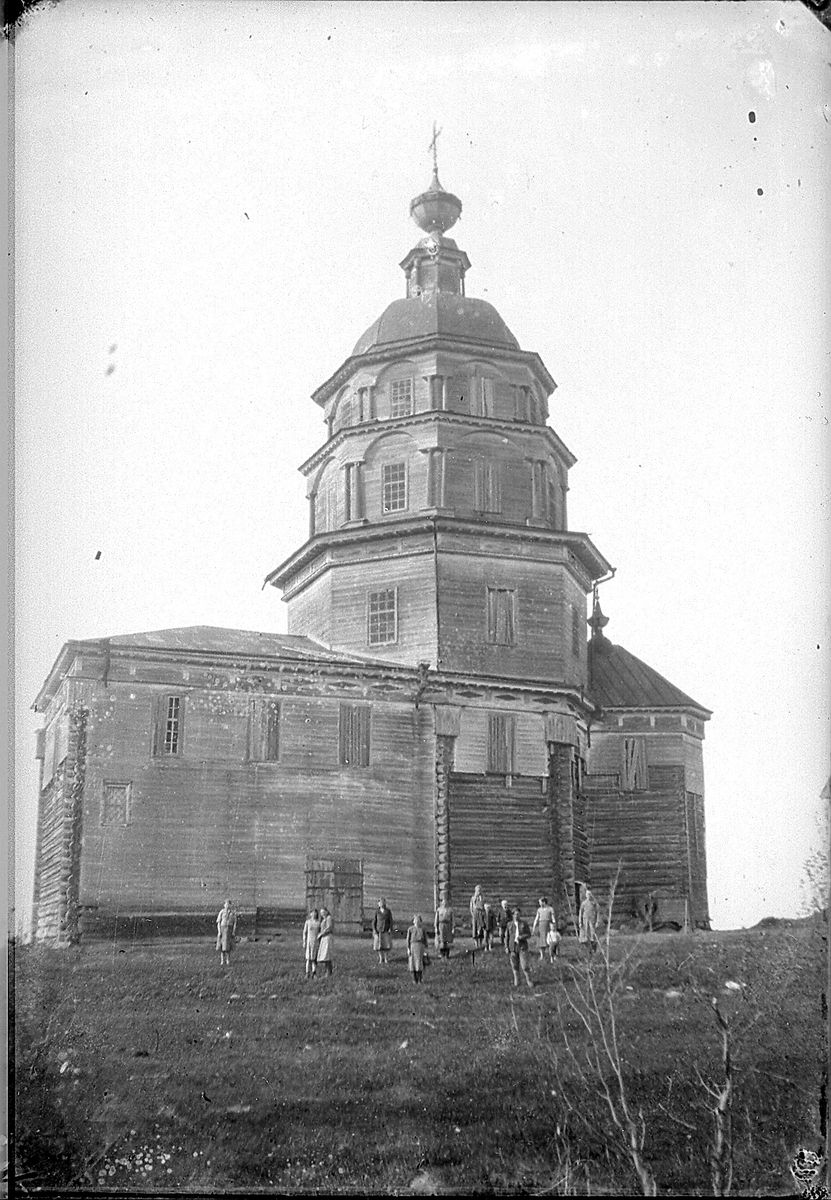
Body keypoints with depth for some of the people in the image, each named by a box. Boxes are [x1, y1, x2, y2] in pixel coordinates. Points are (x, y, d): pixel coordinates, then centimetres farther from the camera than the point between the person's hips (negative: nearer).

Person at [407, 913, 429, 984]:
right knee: (413, 963, 1)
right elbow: (408, 939, 4)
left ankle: (419, 979, 2)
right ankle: (414, 979, 10)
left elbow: (425, 939, 8)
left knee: (420, 963, -5)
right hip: (413, 946, 0)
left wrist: (425, 949, 4)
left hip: (420, 946, 0)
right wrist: (408, 949, -2)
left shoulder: (422, 929, 5)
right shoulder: (410, 929, 3)